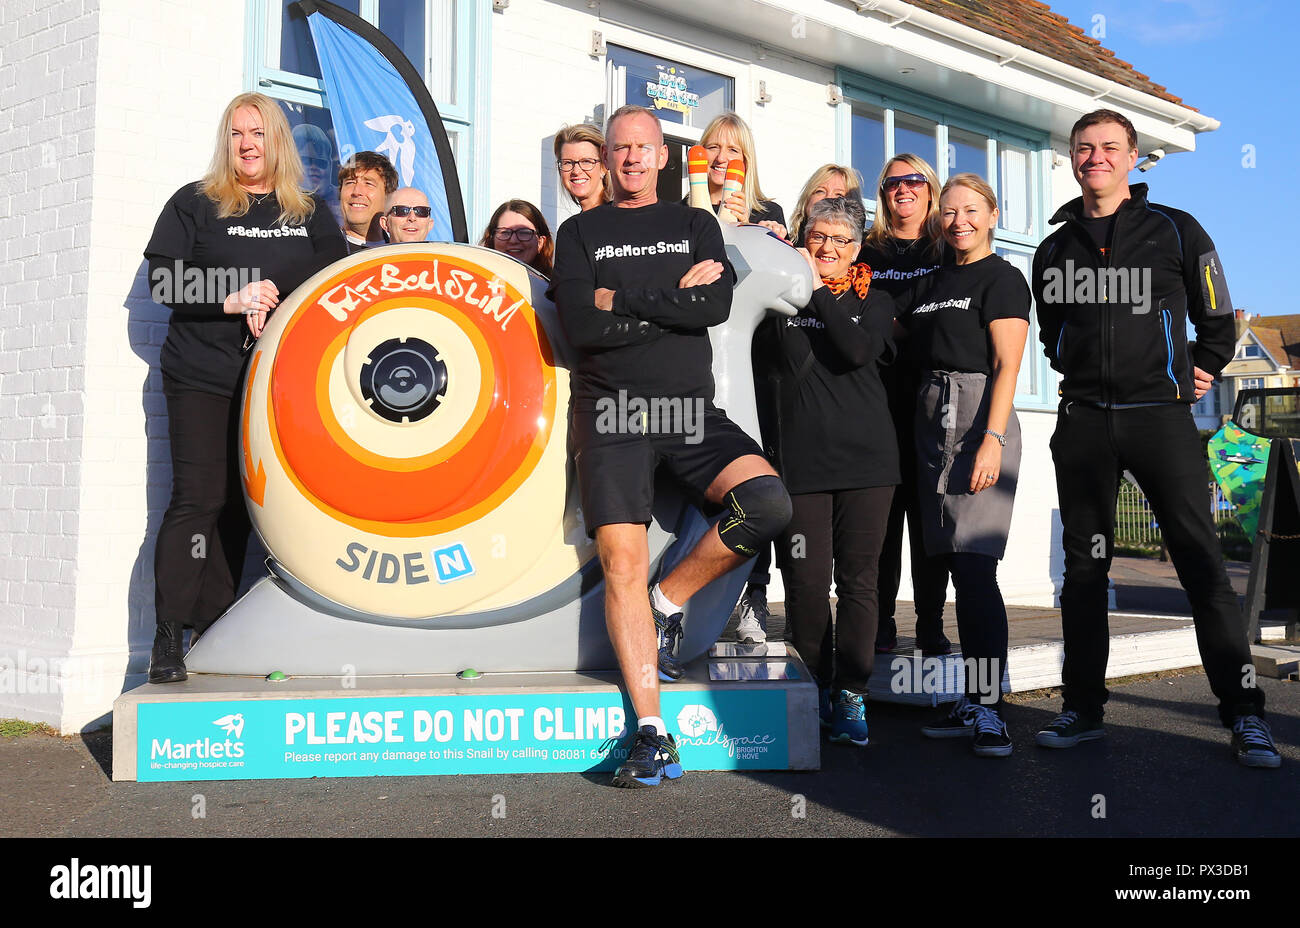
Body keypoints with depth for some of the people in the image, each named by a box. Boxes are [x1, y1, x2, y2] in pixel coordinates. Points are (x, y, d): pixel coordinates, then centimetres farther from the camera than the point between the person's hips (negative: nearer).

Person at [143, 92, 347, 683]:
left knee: (247, 502, 1)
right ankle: (169, 637, -6)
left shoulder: (311, 211, 15)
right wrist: (232, 301, -13)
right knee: (200, 497, -11)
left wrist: (275, 299, -10)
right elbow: (163, 280, 0)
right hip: (202, 375, -2)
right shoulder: (195, 203, 8)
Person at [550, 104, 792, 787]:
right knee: (622, 564, -13)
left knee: (767, 501, -24)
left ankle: (669, 604, 0)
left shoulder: (696, 226, 16)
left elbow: (717, 305, -4)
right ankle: (652, 736, -9)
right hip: (611, 413, -1)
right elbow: (581, 326, -5)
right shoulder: (581, 232, 13)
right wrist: (673, 300, -4)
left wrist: (623, 301, -6)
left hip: (690, 409, 2)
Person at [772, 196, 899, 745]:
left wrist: (818, 290, -4)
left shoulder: (874, 302, 12)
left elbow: (859, 351, -8)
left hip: (866, 457, 1)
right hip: (801, 457, -1)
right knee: (807, 581, -3)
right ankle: (816, 692, 12)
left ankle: (850, 697, 7)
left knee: (858, 579, 0)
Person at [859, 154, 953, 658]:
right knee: (881, 512, -2)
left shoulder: (949, 253, 12)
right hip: (878, 396, 1)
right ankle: (881, 624, 3)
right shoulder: (867, 252, 15)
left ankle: (931, 625, 4)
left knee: (928, 512, -1)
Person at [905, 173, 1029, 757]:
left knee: (974, 565, -14)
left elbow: (1007, 365, -10)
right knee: (959, 568, 6)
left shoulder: (1001, 278, -1)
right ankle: (972, 703, 11)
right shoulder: (932, 283, 20)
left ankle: (989, 712, -12)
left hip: (978, 420, -7)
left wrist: (993, 439, -18)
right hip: (931, 422, 7)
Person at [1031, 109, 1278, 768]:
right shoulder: (1054, 251, 13)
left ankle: (1243, 714, 0)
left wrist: (1201, 373, 6)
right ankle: (1083, 708, 13)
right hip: (1083, 422, 3)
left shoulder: (1176, 231, 6)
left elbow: (1217, 320, 13)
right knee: (1084, 564, 5)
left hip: (1160, 414, -3)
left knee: (1200, 560, -6)